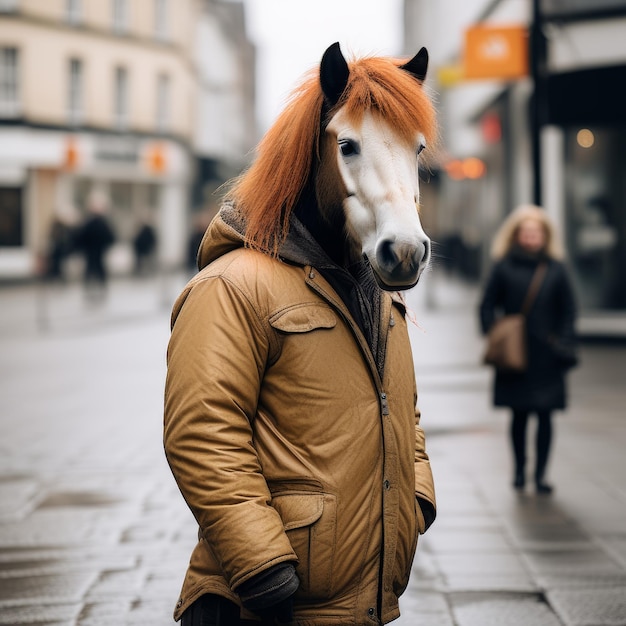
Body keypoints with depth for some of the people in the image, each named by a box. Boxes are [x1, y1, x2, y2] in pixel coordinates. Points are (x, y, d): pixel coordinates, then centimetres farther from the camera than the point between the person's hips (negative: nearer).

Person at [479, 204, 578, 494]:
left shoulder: (555, 269, 4)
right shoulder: (504, 267, 1)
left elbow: (568, 310, 8)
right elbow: (487, 306, 4)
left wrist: (564, 344, -2)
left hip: (546, 355, 1)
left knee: (545, 415, -1)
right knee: (519, 415, 6)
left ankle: (540, 473, 4)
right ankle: (519, 470, 18)